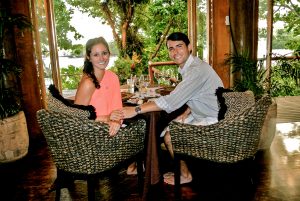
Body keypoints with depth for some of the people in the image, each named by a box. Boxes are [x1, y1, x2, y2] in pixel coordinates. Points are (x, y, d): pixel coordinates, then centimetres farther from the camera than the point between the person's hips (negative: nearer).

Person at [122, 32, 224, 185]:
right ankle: (181, 167, 19)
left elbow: (172, 101, -33)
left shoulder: (197, 70, -27)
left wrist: (136, 110, -32)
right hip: (201, 114, 10)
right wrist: (187, 113, -2)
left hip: (214, 120, -10)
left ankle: (185, 175, 7)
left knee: (170, 135, -16)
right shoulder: (187, 67, 5)